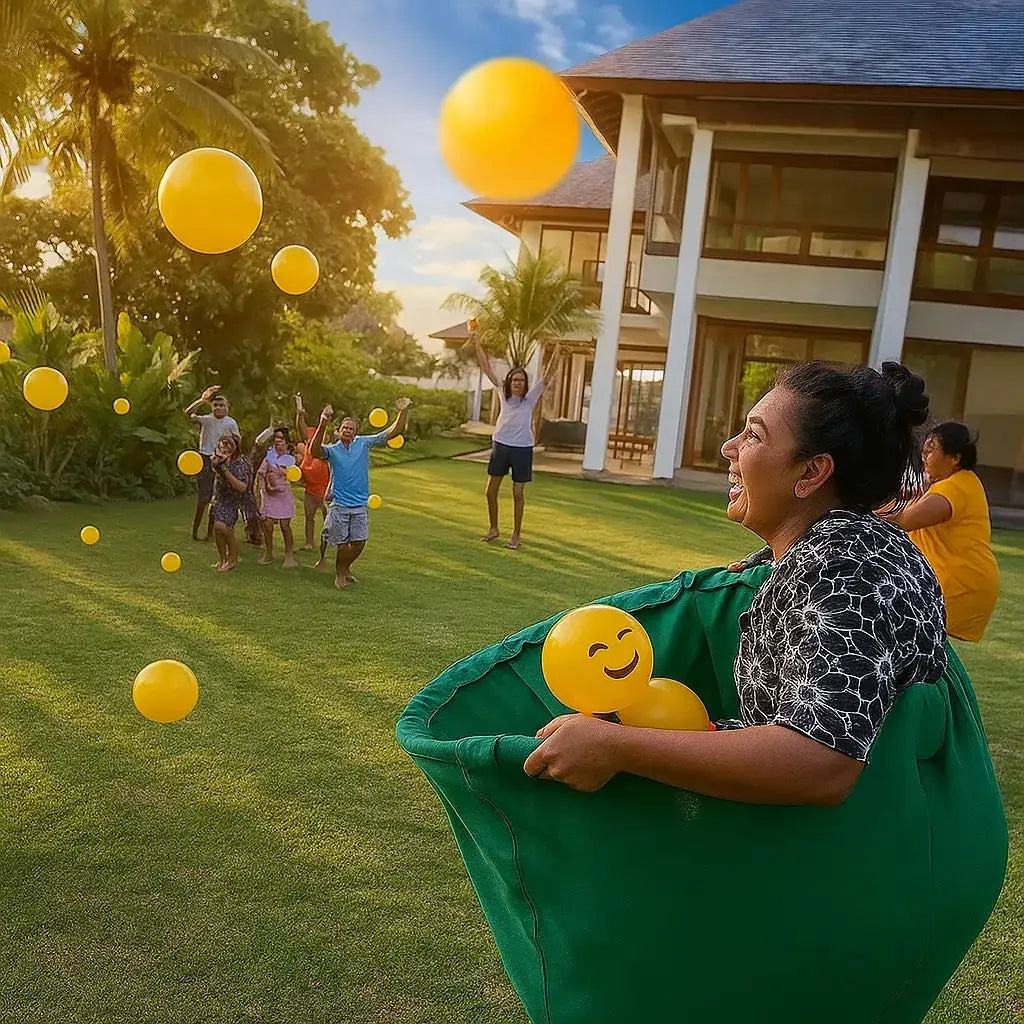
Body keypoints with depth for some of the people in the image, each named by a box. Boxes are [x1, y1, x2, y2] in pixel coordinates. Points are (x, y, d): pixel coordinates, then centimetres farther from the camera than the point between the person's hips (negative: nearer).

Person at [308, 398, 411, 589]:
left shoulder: (364, 443, 3)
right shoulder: (332, 450, -2)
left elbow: (394, 431, -1)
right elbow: (314, 451, -26)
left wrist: (403, 411, -16)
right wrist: (323, 425, -37)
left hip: (360, 505, 3)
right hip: (339, 505, -3)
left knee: (359, 542, 5)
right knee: (343, 544, 1)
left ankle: (345, 568, 32)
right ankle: (340, 573, 26)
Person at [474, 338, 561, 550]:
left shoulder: (531, 397, -3)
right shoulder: (502, 393, 4)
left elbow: (548, 376, -10)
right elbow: (487, 369, 7)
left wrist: (556, 352, -21)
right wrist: (478, 345, 5)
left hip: (522, 449, -3)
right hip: (500, 445, 3)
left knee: (518, 494, 4)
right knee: (491, 491, 7)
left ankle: (516, 535, 16)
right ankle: (494, 529, 25)